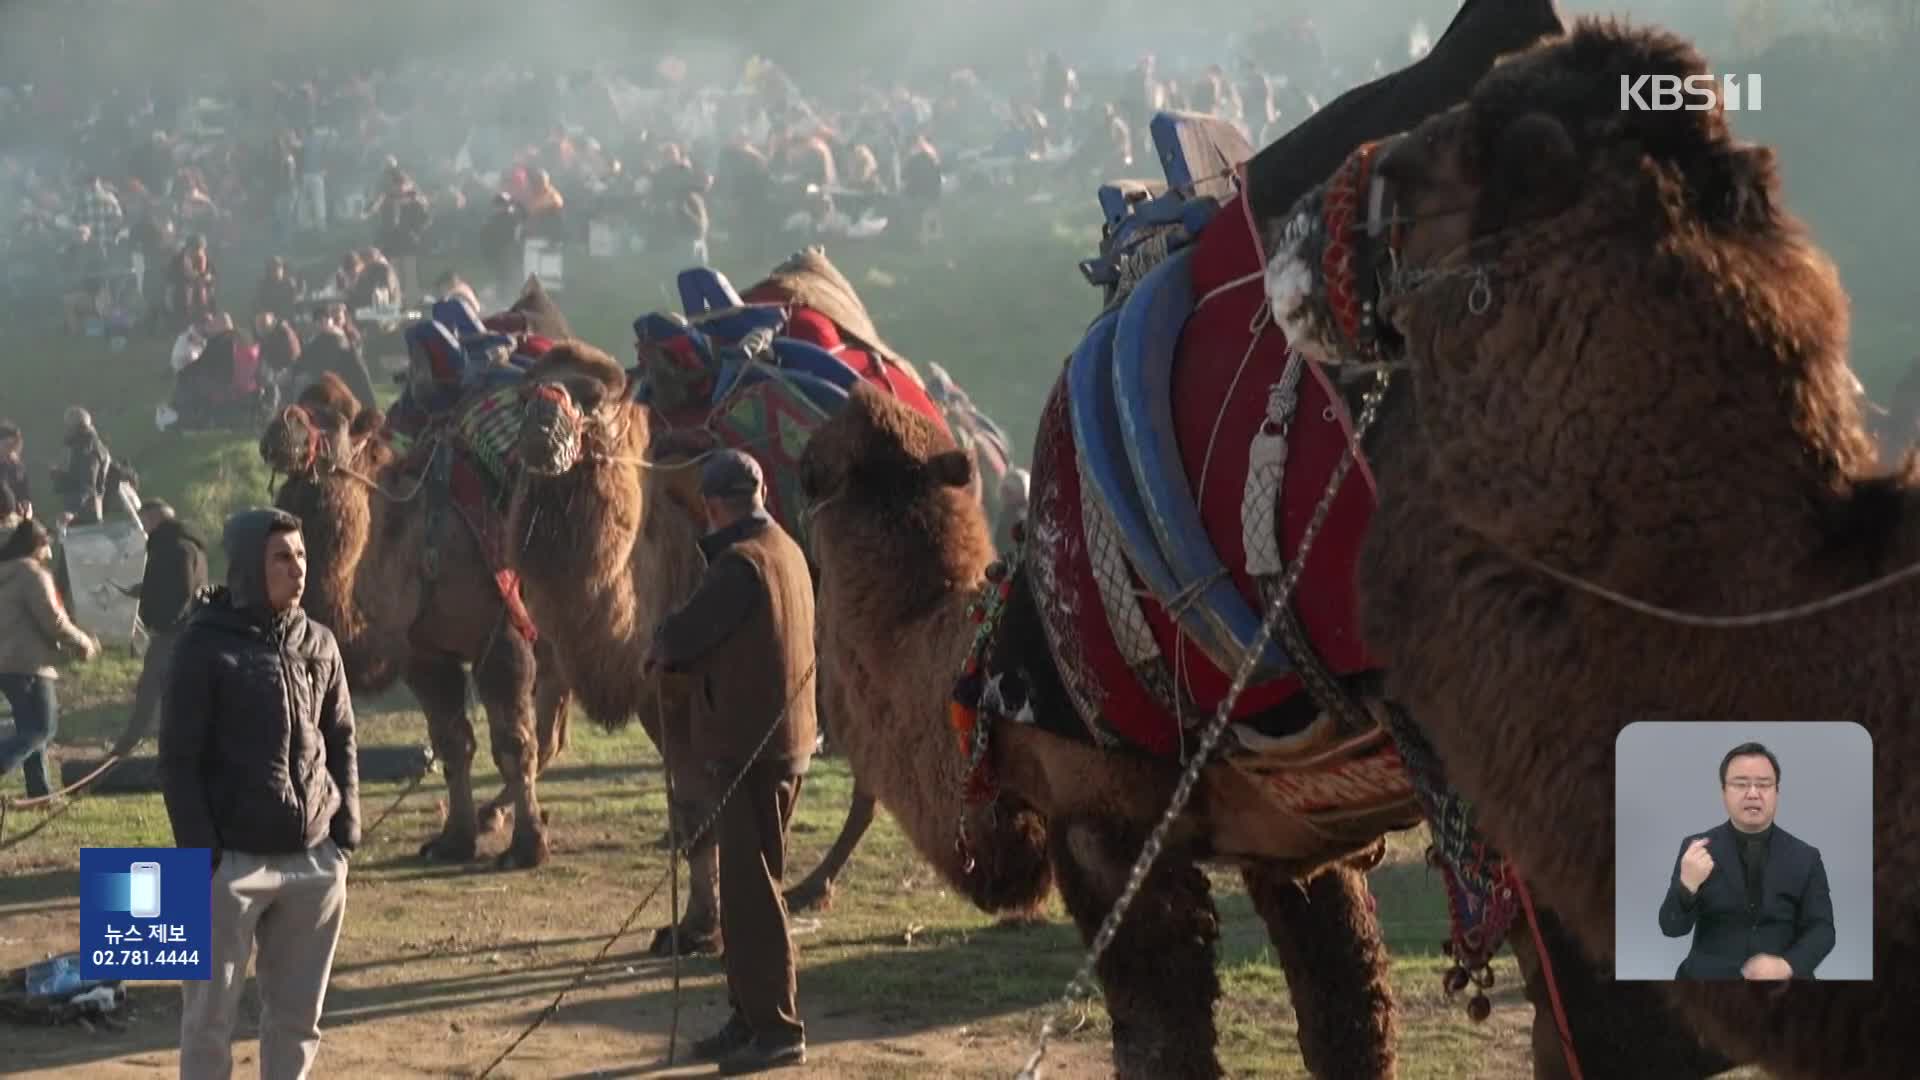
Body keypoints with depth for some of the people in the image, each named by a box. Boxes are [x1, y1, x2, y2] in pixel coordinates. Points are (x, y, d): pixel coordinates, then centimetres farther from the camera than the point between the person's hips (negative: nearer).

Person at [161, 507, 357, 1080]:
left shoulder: (318, 643, 7)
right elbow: (178, 759, -8)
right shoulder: (205, 646, -8)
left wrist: (347, 828, 5)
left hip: (315, 859, 5)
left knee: (298, 1014, 11)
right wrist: (200, 850, -13)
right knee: (210, 1016, 3)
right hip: (234, 860, -5)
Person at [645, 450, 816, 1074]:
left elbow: (682, 637, -11)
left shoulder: (740, 561, -17)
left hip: (752, 747, -10)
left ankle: (776, 1029, -5)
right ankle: (750, 1017, 22)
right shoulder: (786, 551, 13)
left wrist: (658, 649, 9)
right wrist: (676, 650, 7)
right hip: (784, 738, 10)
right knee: (748, 885, 16)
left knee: (751, 889, -6)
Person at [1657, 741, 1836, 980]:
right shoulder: (1697, 848, 4)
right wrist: (1687, 885, -21)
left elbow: (1822, 929, 4)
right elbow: (1672, 927, -1)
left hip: (1782, 983, 1)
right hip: (1708, 979, -1)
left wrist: (1787, 965, -14)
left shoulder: (1805, 857, 6)